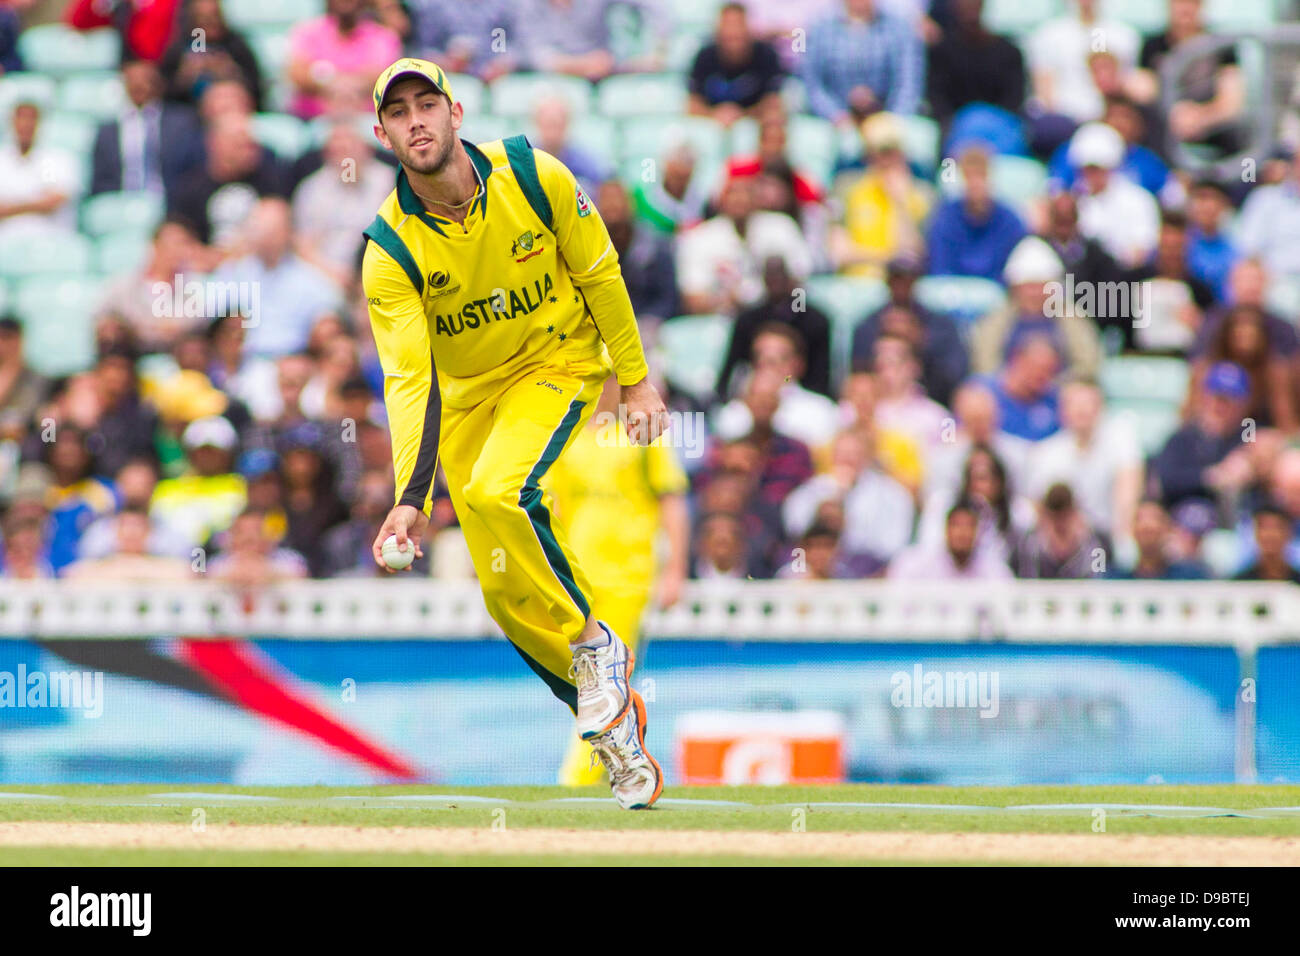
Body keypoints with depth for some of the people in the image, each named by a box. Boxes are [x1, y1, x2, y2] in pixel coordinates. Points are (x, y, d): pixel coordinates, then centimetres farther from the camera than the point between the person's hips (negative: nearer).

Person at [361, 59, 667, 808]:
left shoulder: (536, 179, -20)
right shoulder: (391, 250, -19)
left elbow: (600, 273, -5)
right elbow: (408, 378, -25)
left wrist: (637, 379, -2)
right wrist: (411, 498, -36)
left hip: (560, 361, -3)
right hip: (466, 393, 3)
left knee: (498, 492, -31)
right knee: (506, 593, -1)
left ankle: (592, 643, -10)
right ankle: (614, 717, 18)